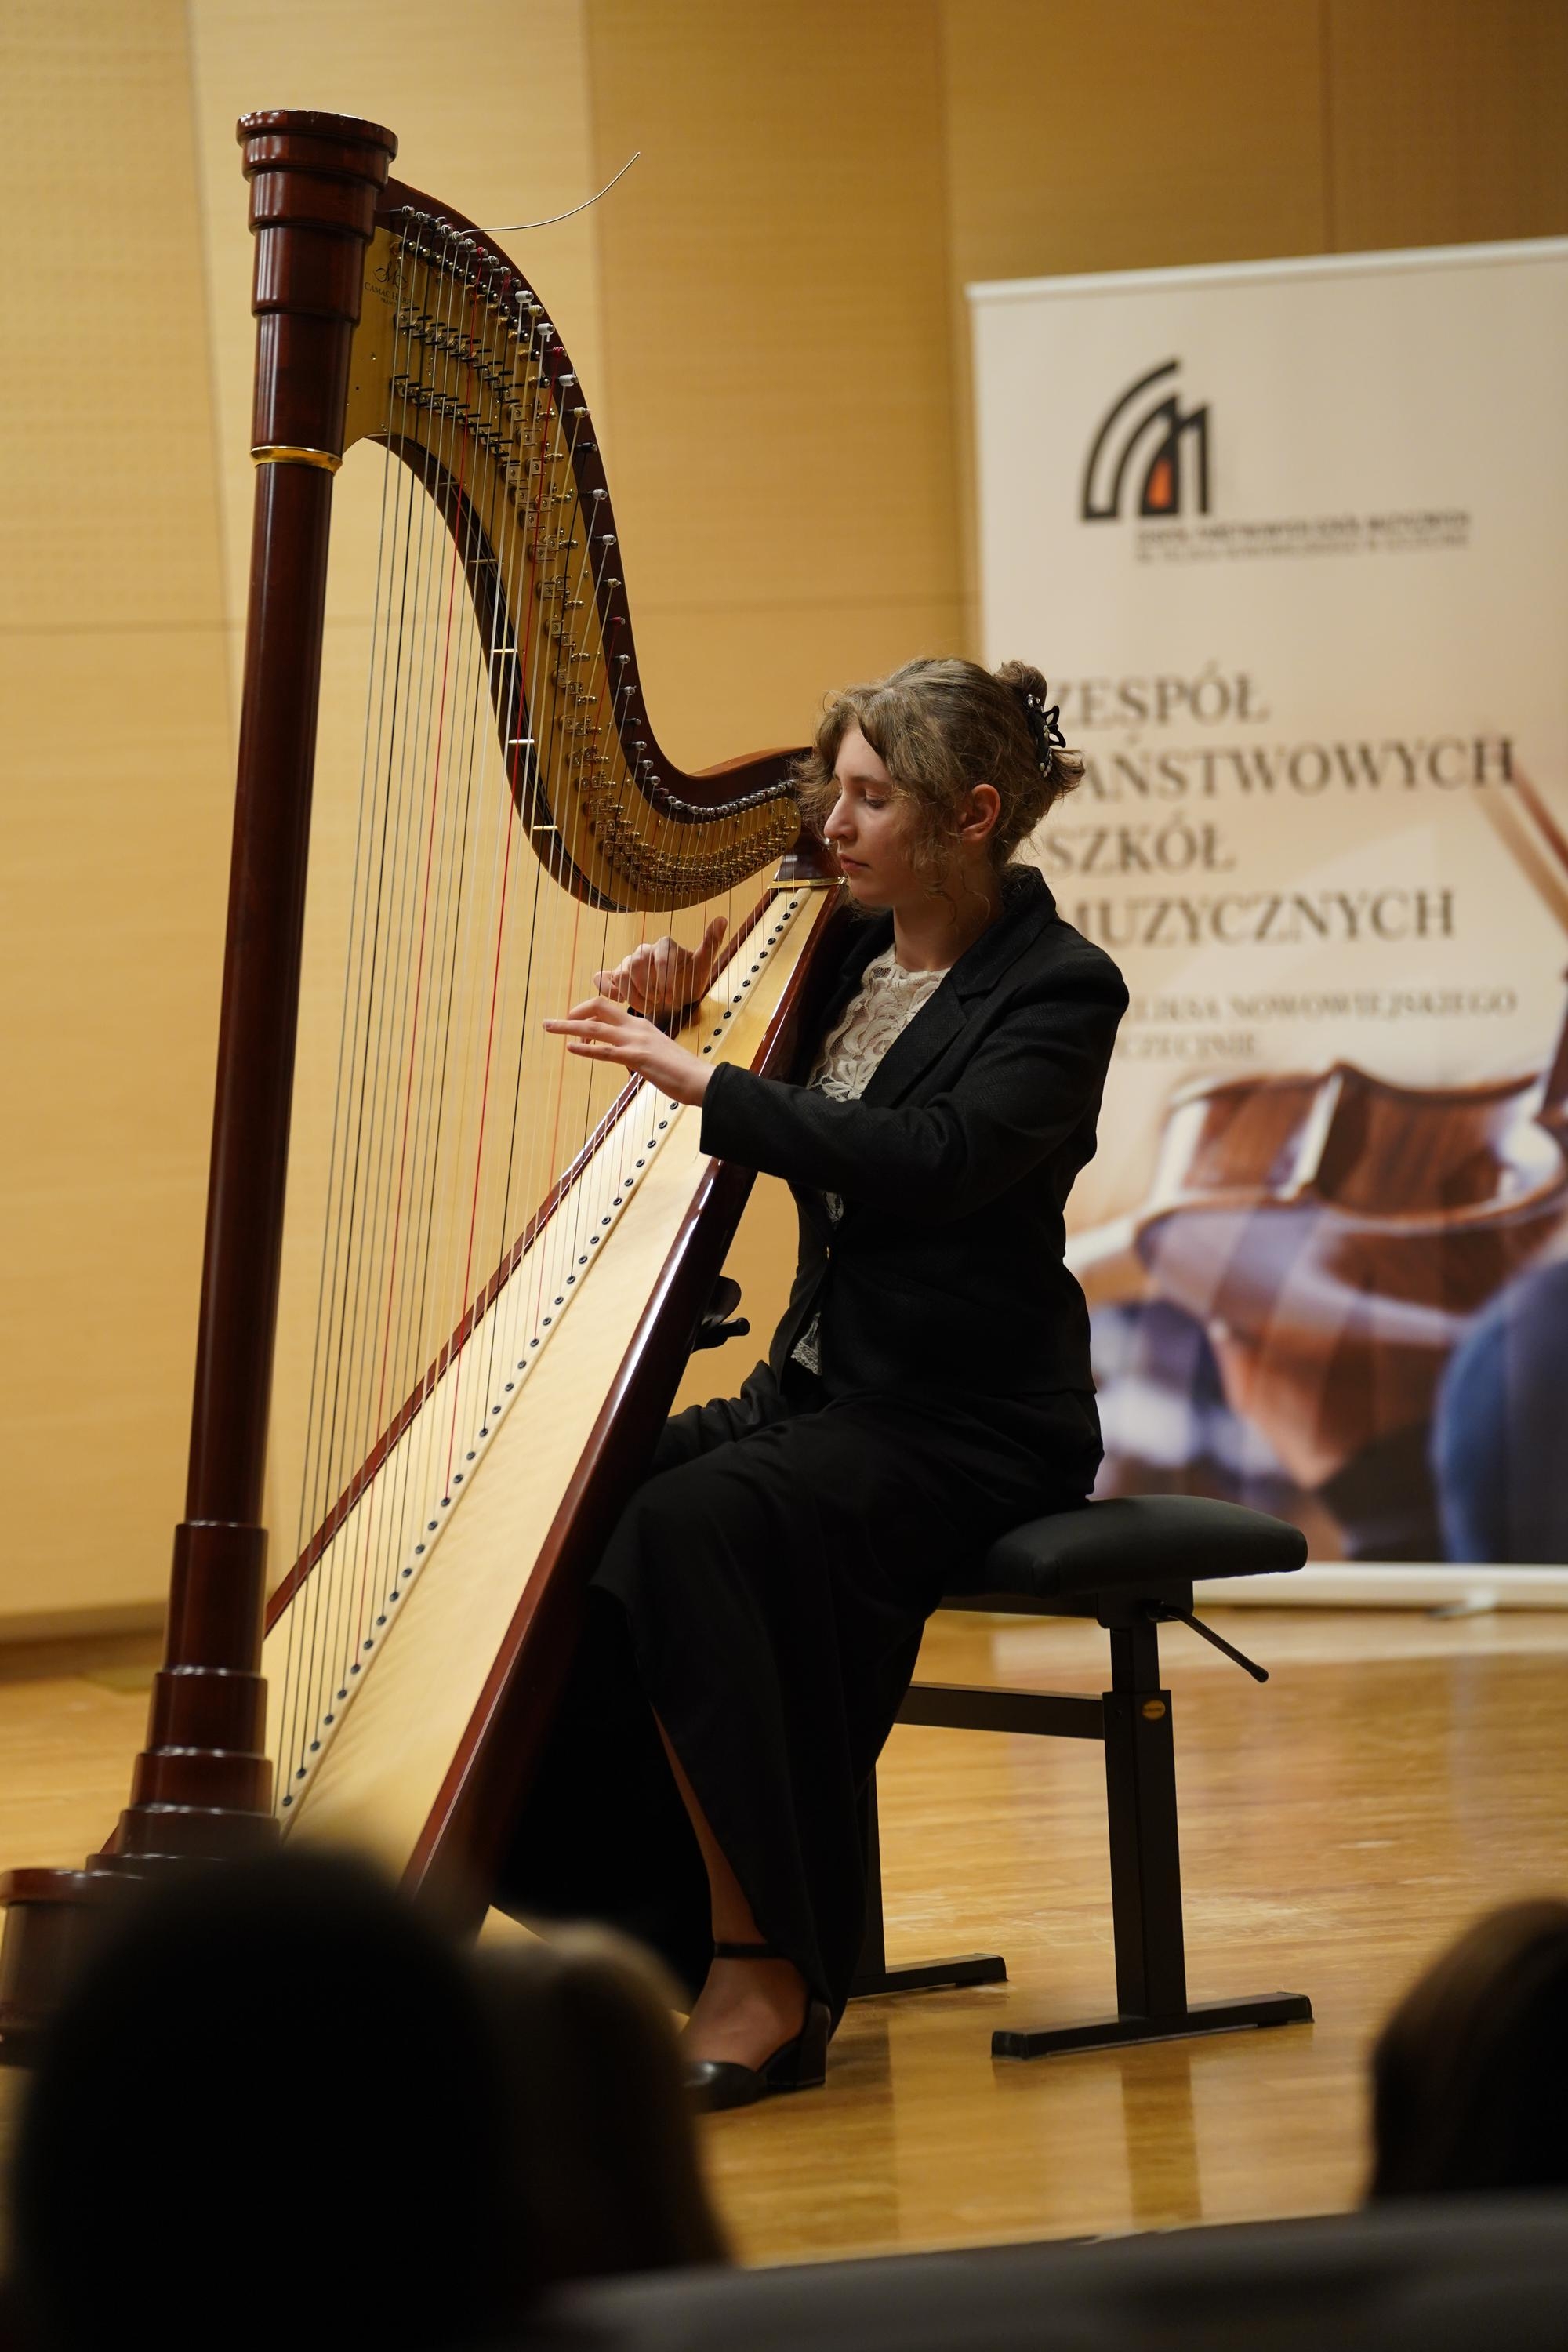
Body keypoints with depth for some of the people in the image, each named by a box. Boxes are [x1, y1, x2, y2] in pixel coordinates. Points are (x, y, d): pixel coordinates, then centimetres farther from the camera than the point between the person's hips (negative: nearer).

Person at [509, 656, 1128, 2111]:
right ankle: (620, 1928, -10)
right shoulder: (844, 951, 12)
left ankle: (767, 1976, -28)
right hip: (815, 1391, 7)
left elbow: (931, 1160, -26)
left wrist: (702, 1079, -27)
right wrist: (665, 1017, 2)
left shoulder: (1058, 989, -9)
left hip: (969, 1424, -7)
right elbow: (737, 1136, 23)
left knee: (696, 1523, -32)